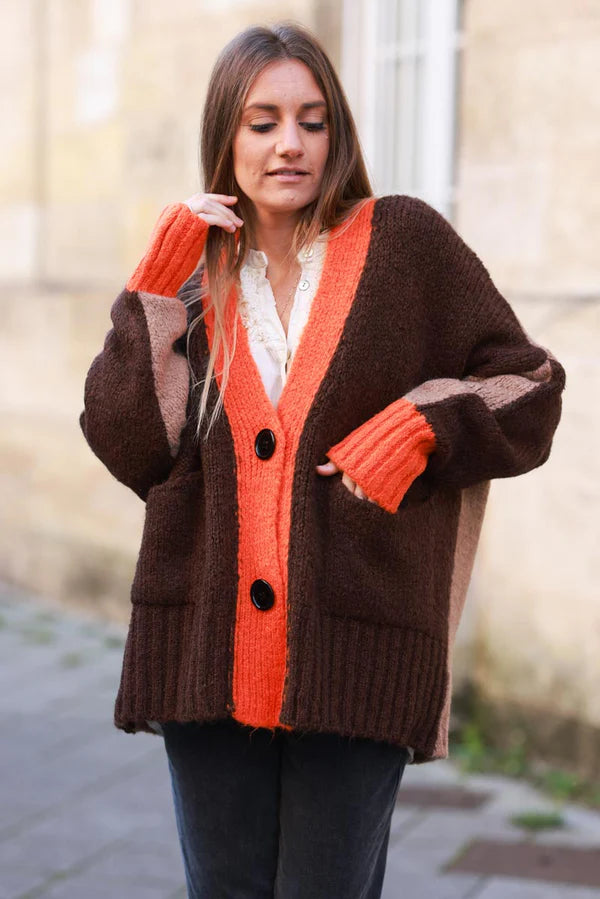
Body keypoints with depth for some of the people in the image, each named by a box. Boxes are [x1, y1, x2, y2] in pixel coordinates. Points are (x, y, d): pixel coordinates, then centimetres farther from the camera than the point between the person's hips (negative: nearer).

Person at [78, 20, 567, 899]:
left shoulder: (404, 242, 2)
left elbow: (530, 388, 5)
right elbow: (126, 447, -1)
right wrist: (155, 293, -6)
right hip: (210, 653, 3)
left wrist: (424, 422, -12)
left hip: (354, 661, -3)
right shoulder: (194, 274, 11)